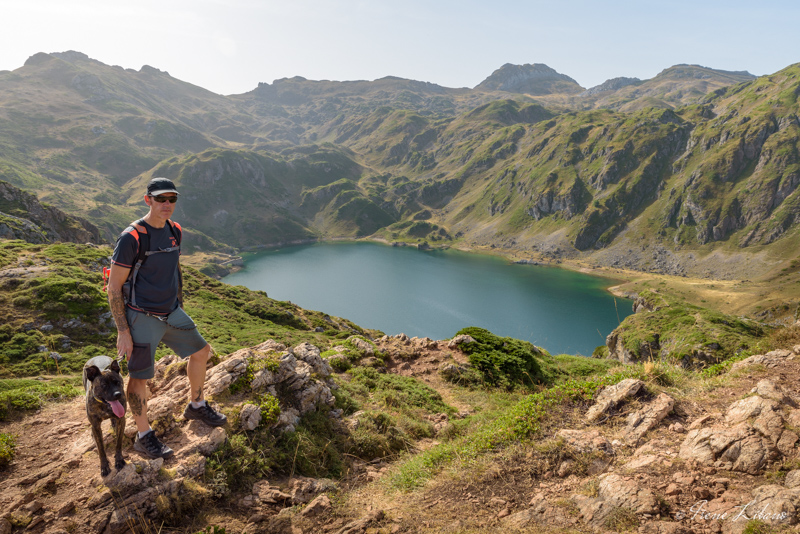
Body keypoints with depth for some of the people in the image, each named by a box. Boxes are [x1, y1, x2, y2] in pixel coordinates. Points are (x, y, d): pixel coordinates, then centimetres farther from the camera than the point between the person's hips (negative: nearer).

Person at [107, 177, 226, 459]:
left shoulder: (174, 230, 2)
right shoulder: (131, 237, -20)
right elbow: (114, 288, -17)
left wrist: (180, 305, 20)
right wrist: (123, 332, -17)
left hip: (171, 312, 7)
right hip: (142, 318, -7)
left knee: (200, 351, 15)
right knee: (139, 377, 2)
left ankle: (196, 405, 36)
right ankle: (144, 436, 19)